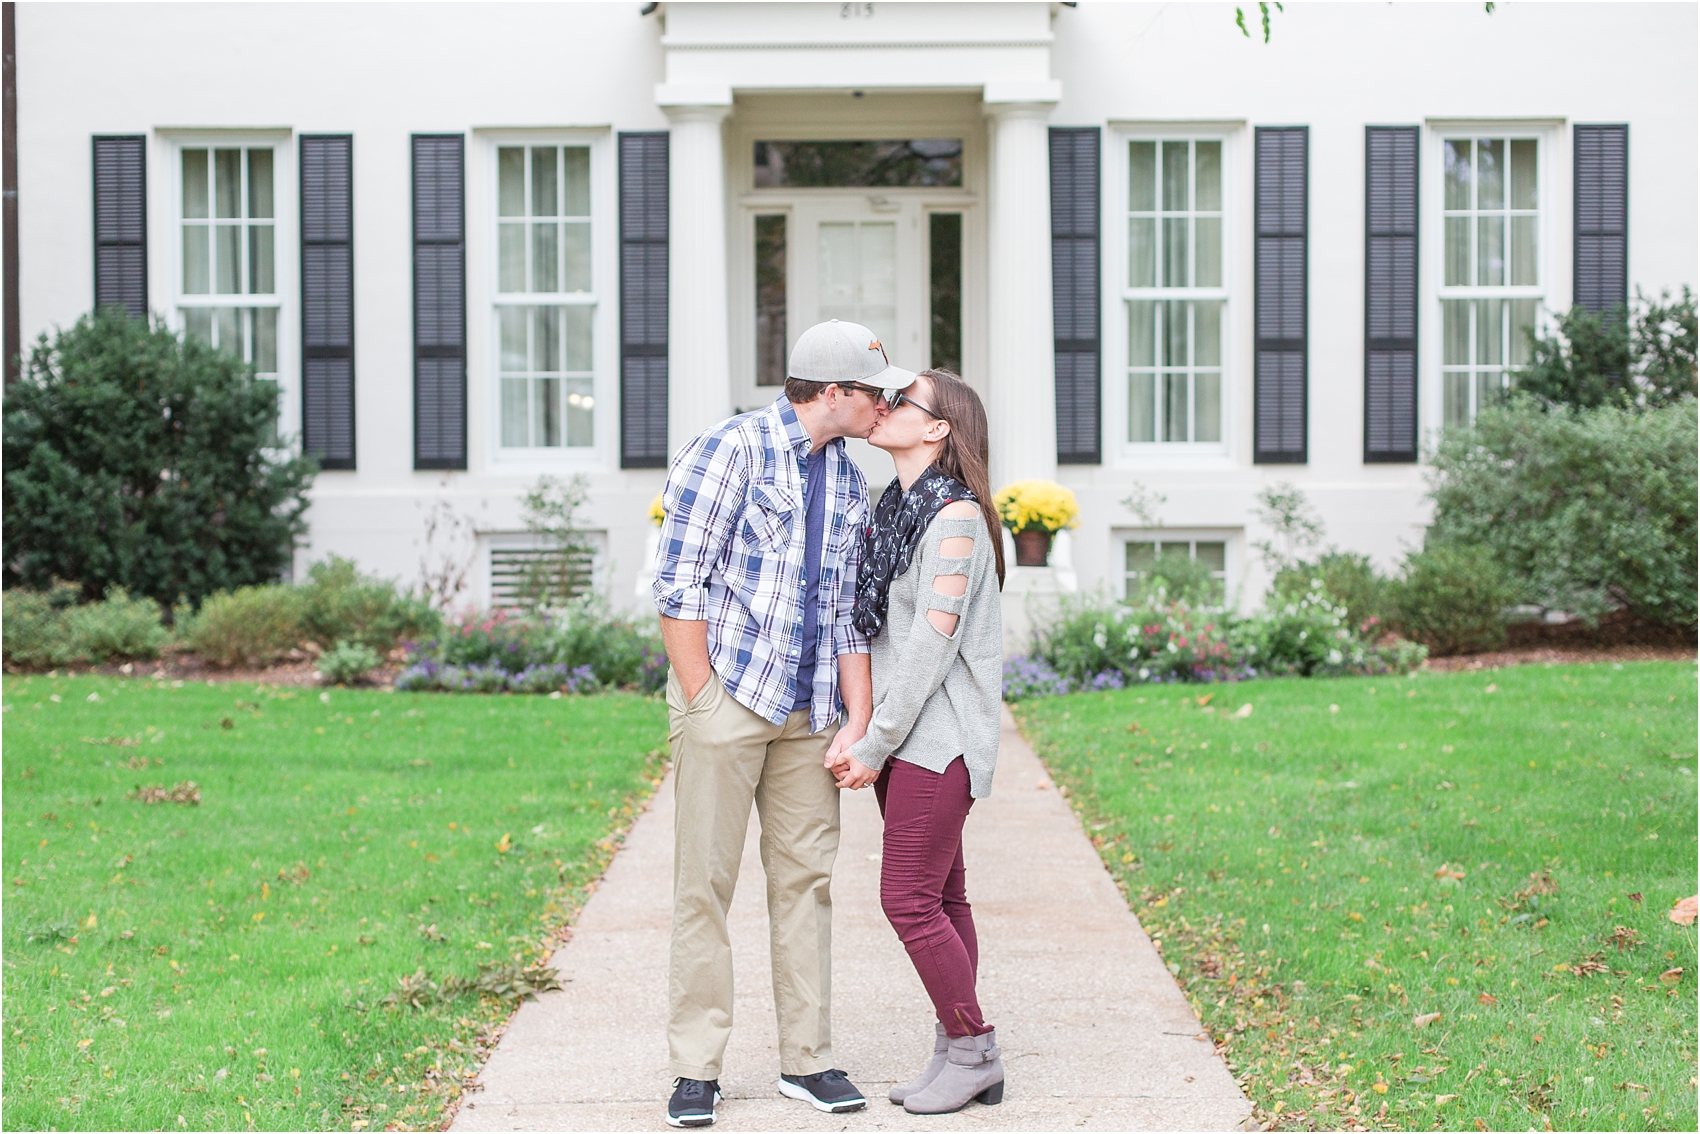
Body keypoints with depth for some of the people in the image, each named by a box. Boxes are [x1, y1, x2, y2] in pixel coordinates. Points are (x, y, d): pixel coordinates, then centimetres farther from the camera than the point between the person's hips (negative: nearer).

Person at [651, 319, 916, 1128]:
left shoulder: (848, 481, 13)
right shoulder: (731, 450, -7)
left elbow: (848, 611, 15)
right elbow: (677, 586, -10)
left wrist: (859, 720, 6)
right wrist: (704, 704, -13)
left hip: (808, 711, 6)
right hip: (725, 696, -6)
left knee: (805, 878, 8)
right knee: (705, 884, -2)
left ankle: (806, 1059, 16)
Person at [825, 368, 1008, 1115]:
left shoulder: (955, 516, -14)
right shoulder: (894, 509, 12)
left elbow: (933, 642, -17)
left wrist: (874, 746, -14)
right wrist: (858, 730, 3)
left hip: (936, 737, -8)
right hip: (900, 737, 8)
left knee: (910, 899, -8)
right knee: (940, 898, 10)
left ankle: (972, 1050, 5)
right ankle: (960, 1057, 16)